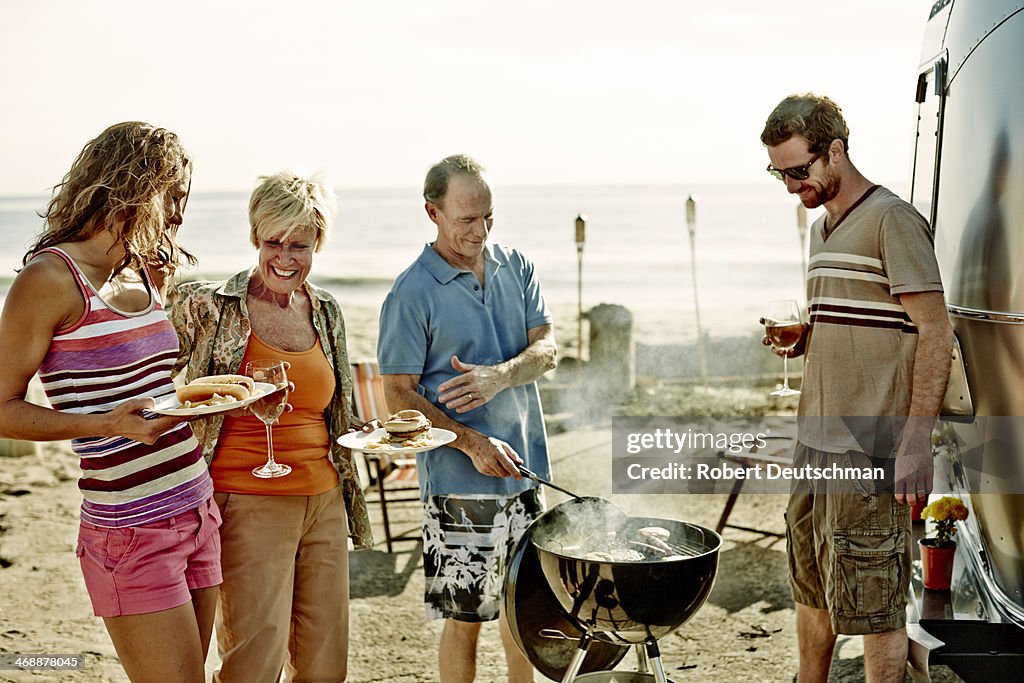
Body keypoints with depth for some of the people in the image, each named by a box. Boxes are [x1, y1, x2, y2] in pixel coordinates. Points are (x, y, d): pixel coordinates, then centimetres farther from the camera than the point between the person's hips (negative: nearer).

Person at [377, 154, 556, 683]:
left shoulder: (515, 267, 6)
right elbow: (399, 396, -11)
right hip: (459, 480, -6)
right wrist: (472, 443, -21)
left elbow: (546, 349, 0)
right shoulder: (411, 294, -11)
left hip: (525, 464, 6)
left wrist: (500, 375, -21)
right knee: (466, 615, 2)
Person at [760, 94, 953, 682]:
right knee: (812, 593, 18)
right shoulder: (823, 227, 17)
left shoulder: (892, 219, -10)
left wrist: (916, 442, -21)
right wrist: (801, 340, 4)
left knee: (873, 605, -1)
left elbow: (936, 334, -14)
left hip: (869, 450, -9)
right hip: (816, 441, 9)